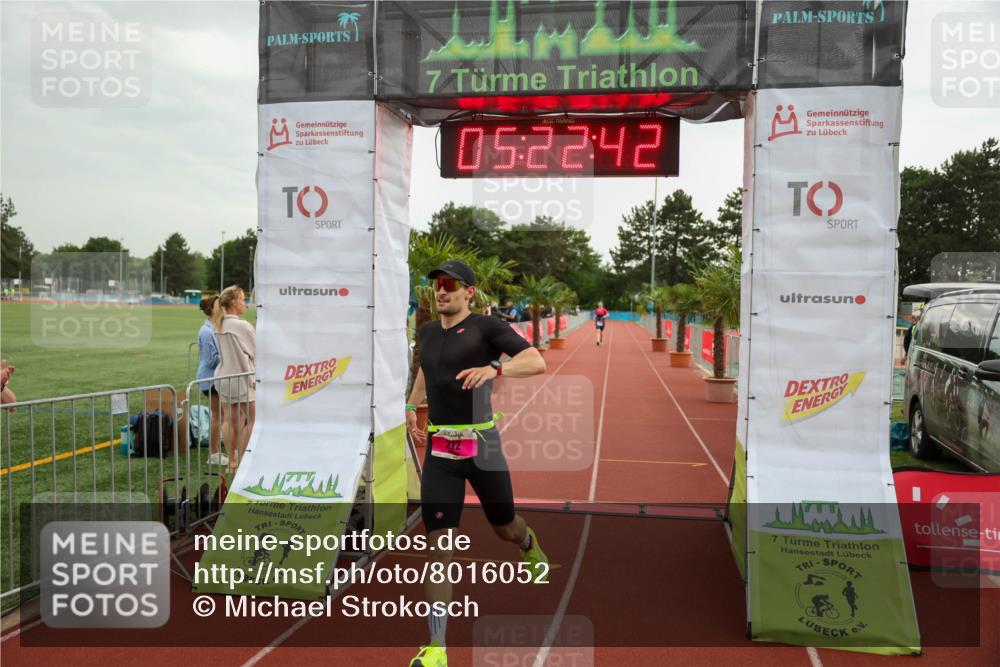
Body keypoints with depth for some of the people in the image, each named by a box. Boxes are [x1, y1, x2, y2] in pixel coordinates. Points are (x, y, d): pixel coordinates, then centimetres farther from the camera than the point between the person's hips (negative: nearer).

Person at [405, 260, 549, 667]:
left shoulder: (486, 328, -7)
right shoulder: (427, 333, 10)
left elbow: (537, 362, -18)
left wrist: (494, 368, -34)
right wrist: (412, 405, 19)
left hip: (481, 447, -3)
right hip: (439, 453, 4)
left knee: (504, 528, 15)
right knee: (437, 543, -5)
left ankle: (530, 546, 55)